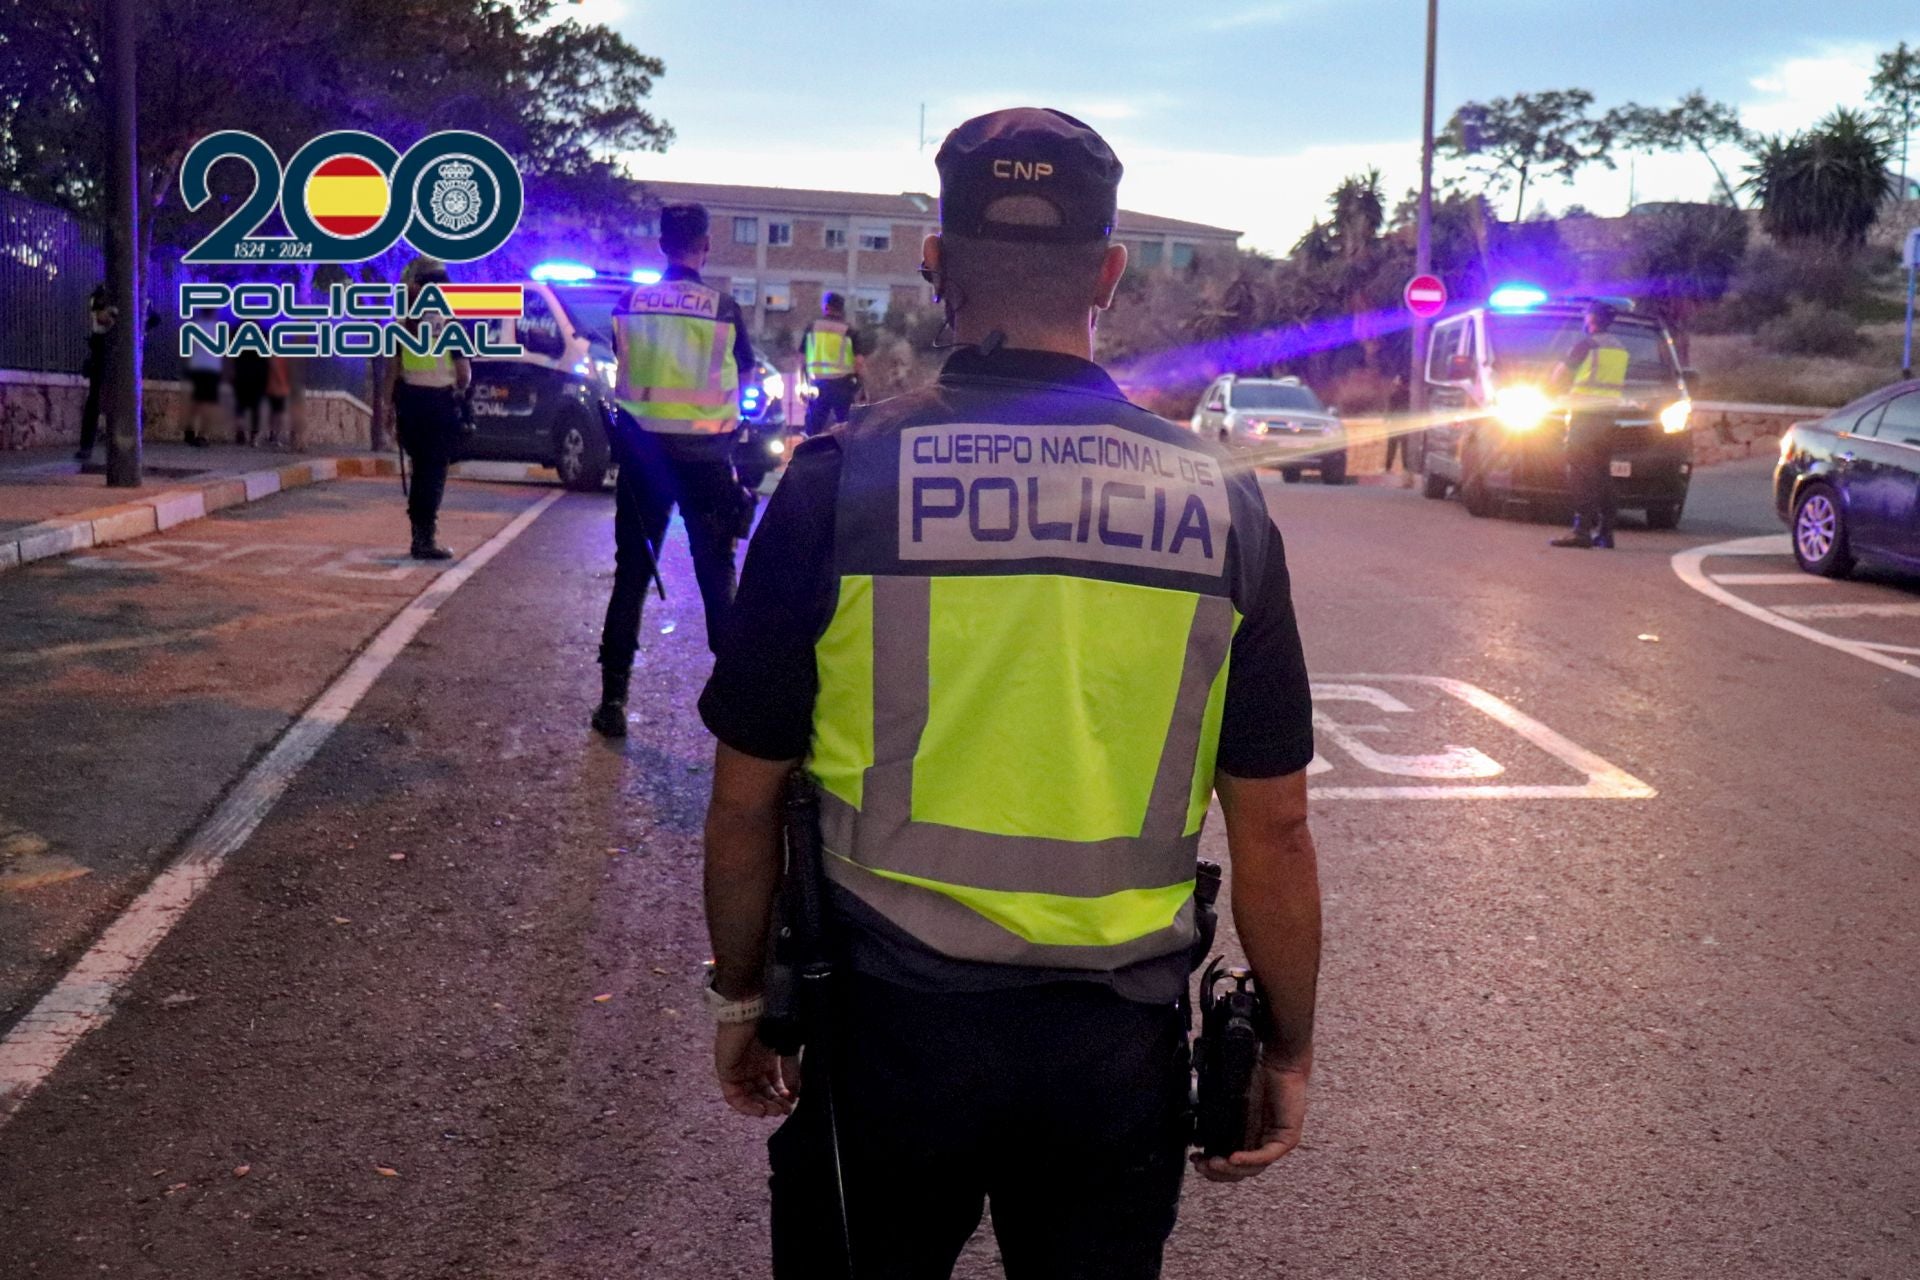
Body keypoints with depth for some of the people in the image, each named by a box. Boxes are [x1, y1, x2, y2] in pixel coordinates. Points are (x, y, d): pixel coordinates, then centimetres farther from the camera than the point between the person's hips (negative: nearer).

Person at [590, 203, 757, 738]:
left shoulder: (631, 303, -1)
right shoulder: (722, 306, -7)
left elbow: (624, 368, 10)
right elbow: (745, 374, 4)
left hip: (642, 451, 2)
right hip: (705, 455, -1)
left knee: (632, 574, 8)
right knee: (717, 575, 10)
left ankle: (613, 697, 4)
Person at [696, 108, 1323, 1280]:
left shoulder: (843, 478, -9)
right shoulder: (1218, 500, -5)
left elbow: (747, 798, -4)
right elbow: (1275, 829, -2)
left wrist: (740, 992, 12)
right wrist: (1289, 1049, 11)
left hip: (890, 1019, -1)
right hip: (1121, 1044, 2)